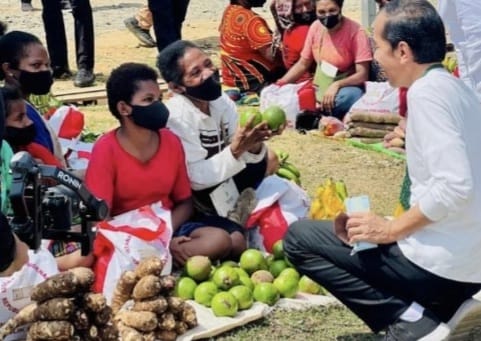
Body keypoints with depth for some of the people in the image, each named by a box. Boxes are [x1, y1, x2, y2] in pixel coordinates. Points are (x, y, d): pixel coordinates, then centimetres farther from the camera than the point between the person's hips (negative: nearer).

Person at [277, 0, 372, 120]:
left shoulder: (355, 31, -16)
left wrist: (336, 85, -34)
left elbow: (362, 75, -17)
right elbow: (302, 64, 10)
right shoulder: (315, 27, 0)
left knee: (347, 96, -40)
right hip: (320, 88, 4)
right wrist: (279, 84, -4)